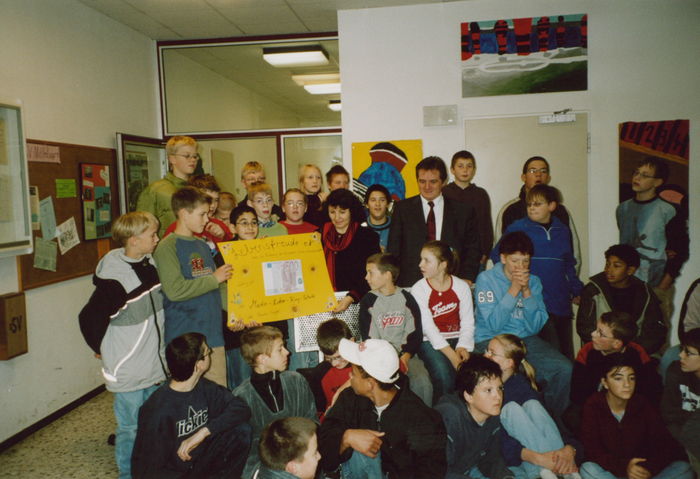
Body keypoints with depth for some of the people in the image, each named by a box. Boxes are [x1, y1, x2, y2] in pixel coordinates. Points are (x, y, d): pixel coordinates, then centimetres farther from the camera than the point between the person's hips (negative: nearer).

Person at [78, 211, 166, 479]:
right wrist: (101, 349, -3)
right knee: (131, 429, 7)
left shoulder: (150, 264, 2)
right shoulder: (114, 278, -23)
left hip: (155, 366, 7)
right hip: (128, 371, -7)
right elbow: (91, 318, -18)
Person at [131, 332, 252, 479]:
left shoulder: (204, 387, -5)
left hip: (200, 463, 5)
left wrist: (205, 430, -22)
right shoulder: (159, 410, -23)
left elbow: (241, 408, -9)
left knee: (241, 431, -15)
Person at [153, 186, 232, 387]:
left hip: (213, 333, 7)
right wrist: (213, 279, -12)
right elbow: (175, 290, -20)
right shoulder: (167, 247, -9)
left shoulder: (203, 245, 15)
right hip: (184, 338, -7)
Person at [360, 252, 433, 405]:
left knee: (422, 383, -25)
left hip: (405, 354, 1)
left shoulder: (406, 299, 4)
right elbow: (367, 337, -1)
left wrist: (405, 356, -14)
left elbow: (416, 334, 3)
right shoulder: (369, 300, 2)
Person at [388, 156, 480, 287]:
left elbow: (472, 249, 10)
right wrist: (392, 284, 0)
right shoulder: (402, 208, 6)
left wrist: (466, 278, -2)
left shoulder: (463, 211, 6)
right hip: (410, 284, 0)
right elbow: (393, 249, 6)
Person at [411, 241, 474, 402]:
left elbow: (468, 322, 1)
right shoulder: (418, 289, -4)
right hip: (430, 341, -2)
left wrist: (463, 347, -16)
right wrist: (451, 354, -20)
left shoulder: (461, 286, 4)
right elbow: (428, 327, -12)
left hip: (457, 339, 3)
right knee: (443, 373, -28)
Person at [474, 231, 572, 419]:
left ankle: (552, 420, 5)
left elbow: (535, 327, -2)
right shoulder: (486, 279, -7)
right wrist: (513, 290, -18)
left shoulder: (533, 281, 6)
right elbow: (494, 324, -16)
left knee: (564, 368, -17)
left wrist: (527, 292, -13)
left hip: (526, 340, 5)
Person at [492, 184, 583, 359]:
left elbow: (569, 264, 21)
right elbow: (497, 255, 1)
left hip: (561, 305, 5)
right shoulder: (517, 228, -3)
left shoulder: (563, 231, 11)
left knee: (567, 356, 12)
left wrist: (576, 290, 17)